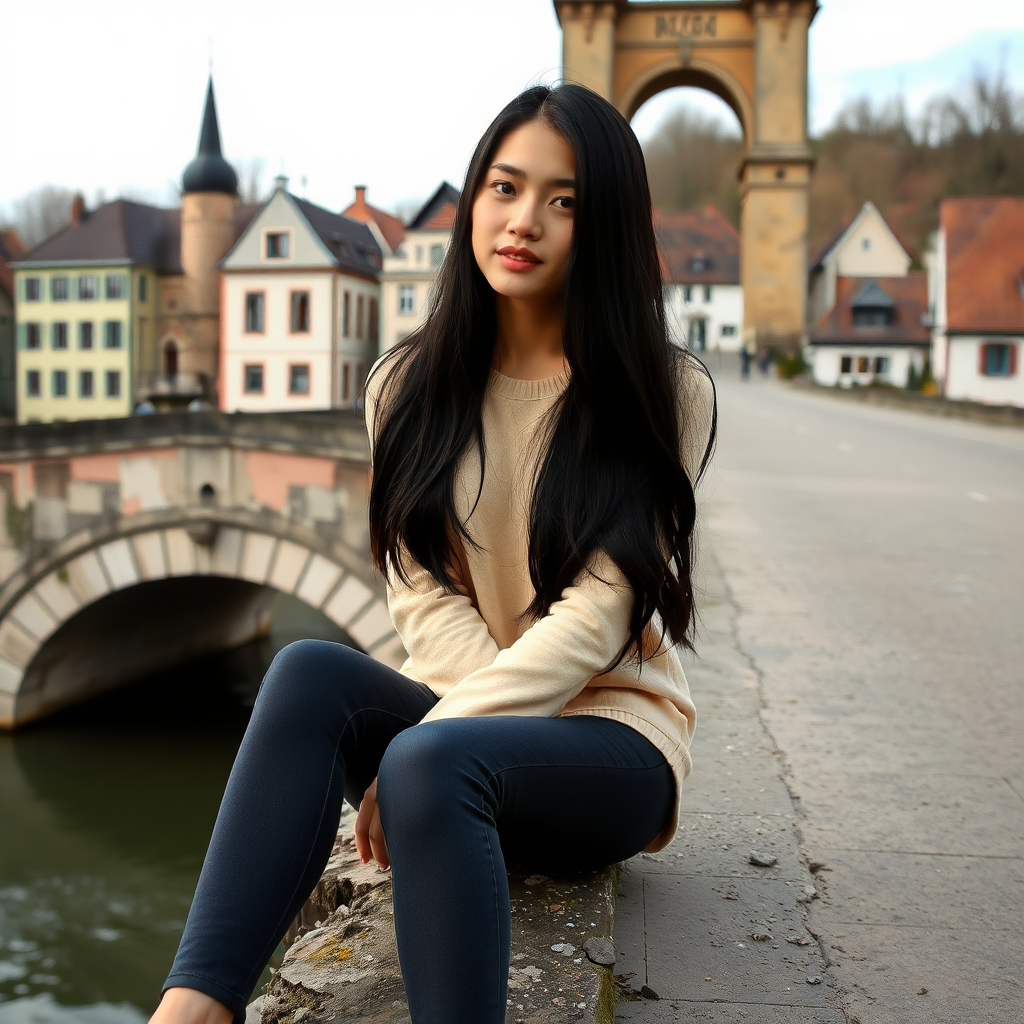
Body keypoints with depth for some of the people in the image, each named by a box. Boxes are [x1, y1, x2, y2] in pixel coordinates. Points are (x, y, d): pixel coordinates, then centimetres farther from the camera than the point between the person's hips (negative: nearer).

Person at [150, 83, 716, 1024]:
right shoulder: (412, 385, 6)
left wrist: (424, 738, -22)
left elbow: (595, 619, -14)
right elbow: (425, 595, 0)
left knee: (431, 761, -35)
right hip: (469, 709, 4)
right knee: (310, 672, -28)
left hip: (610, 730, -3)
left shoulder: (667, 393, -5)